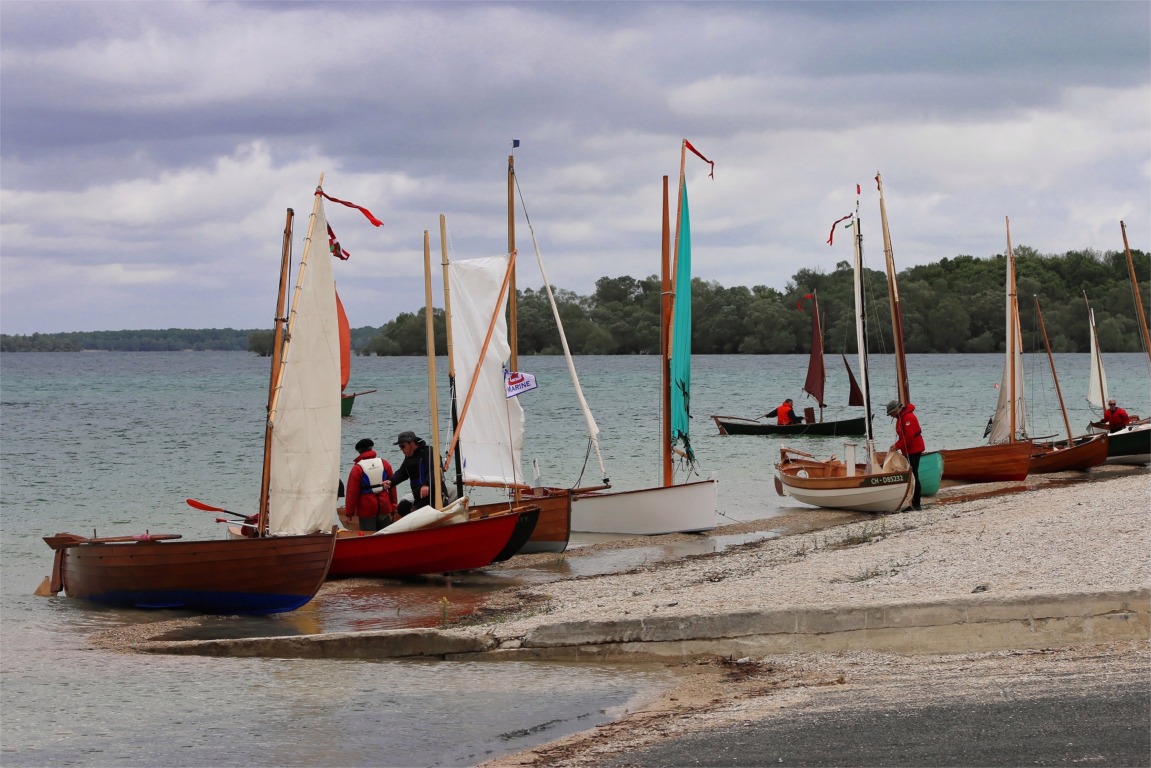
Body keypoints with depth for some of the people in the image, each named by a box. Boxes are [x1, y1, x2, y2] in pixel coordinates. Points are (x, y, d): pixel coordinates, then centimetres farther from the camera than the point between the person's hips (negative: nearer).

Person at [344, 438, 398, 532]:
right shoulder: (385, 464, 4)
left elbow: (352, 493, -11)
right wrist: (393, 509, 16)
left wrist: (349, 513, -3)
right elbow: (392, 489, 9)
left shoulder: (357, 469, -10)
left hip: (366, 510, -4)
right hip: (384, 509, 4)